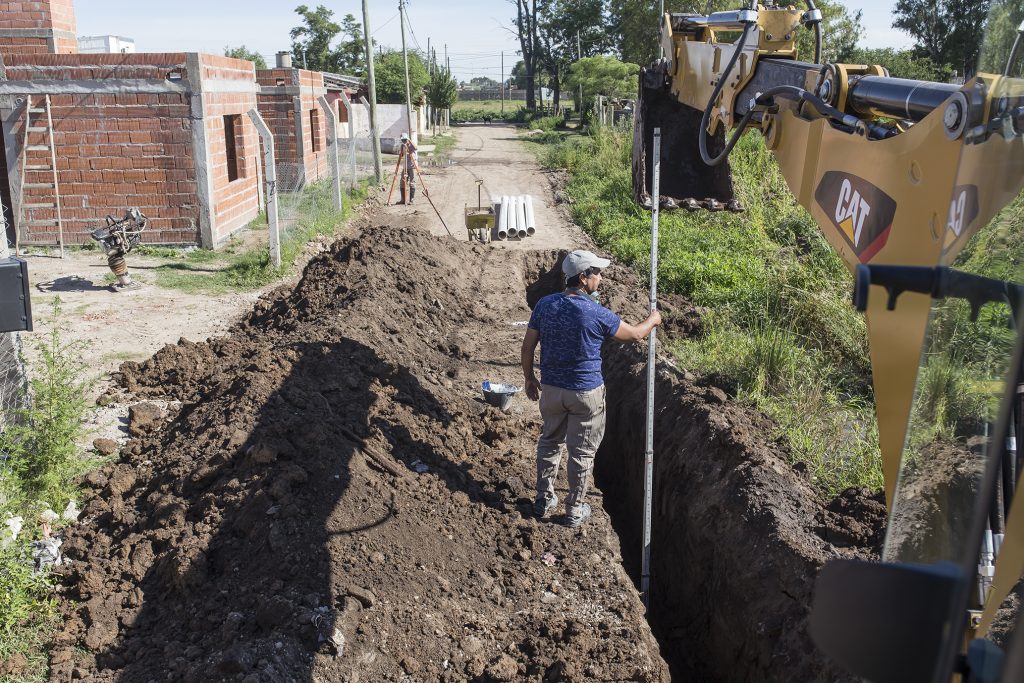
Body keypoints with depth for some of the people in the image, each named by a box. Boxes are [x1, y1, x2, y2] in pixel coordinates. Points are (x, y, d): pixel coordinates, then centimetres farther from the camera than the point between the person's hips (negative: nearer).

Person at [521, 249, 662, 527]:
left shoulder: (545, 305, -7)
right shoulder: (597, 314, -19)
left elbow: (527, 346, 0)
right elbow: (635, 334, -4)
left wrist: (529, 378, 15)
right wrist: (653, 320, 17)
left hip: (550, 388, 4)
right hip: (585, 393, -4)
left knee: (549, 442, 23)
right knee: (582, 452, 11)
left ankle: (544, 499, 33)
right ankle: (574, 511, 23)